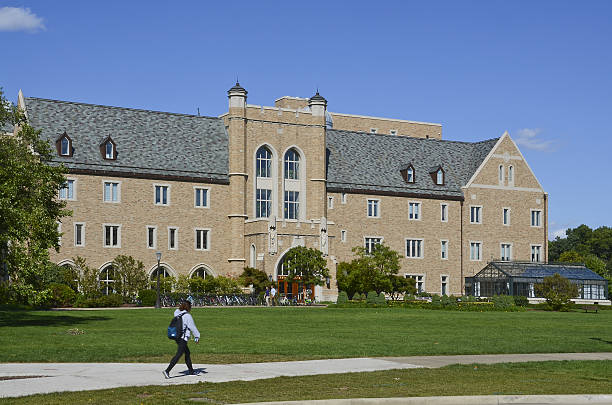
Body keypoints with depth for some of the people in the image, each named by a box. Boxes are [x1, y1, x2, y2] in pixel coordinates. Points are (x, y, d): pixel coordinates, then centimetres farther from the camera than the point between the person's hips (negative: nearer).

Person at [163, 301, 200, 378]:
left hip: (177, 337, 9)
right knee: (178, 355, -9)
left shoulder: (177, 314, 6)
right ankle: (167, 370, -17)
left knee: (187, 353, 19)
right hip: (183, 338, -9)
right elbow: (193, 327, -8)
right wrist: (197, 337, 1)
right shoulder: (187, 316, -13)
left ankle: (191, 371, 28)